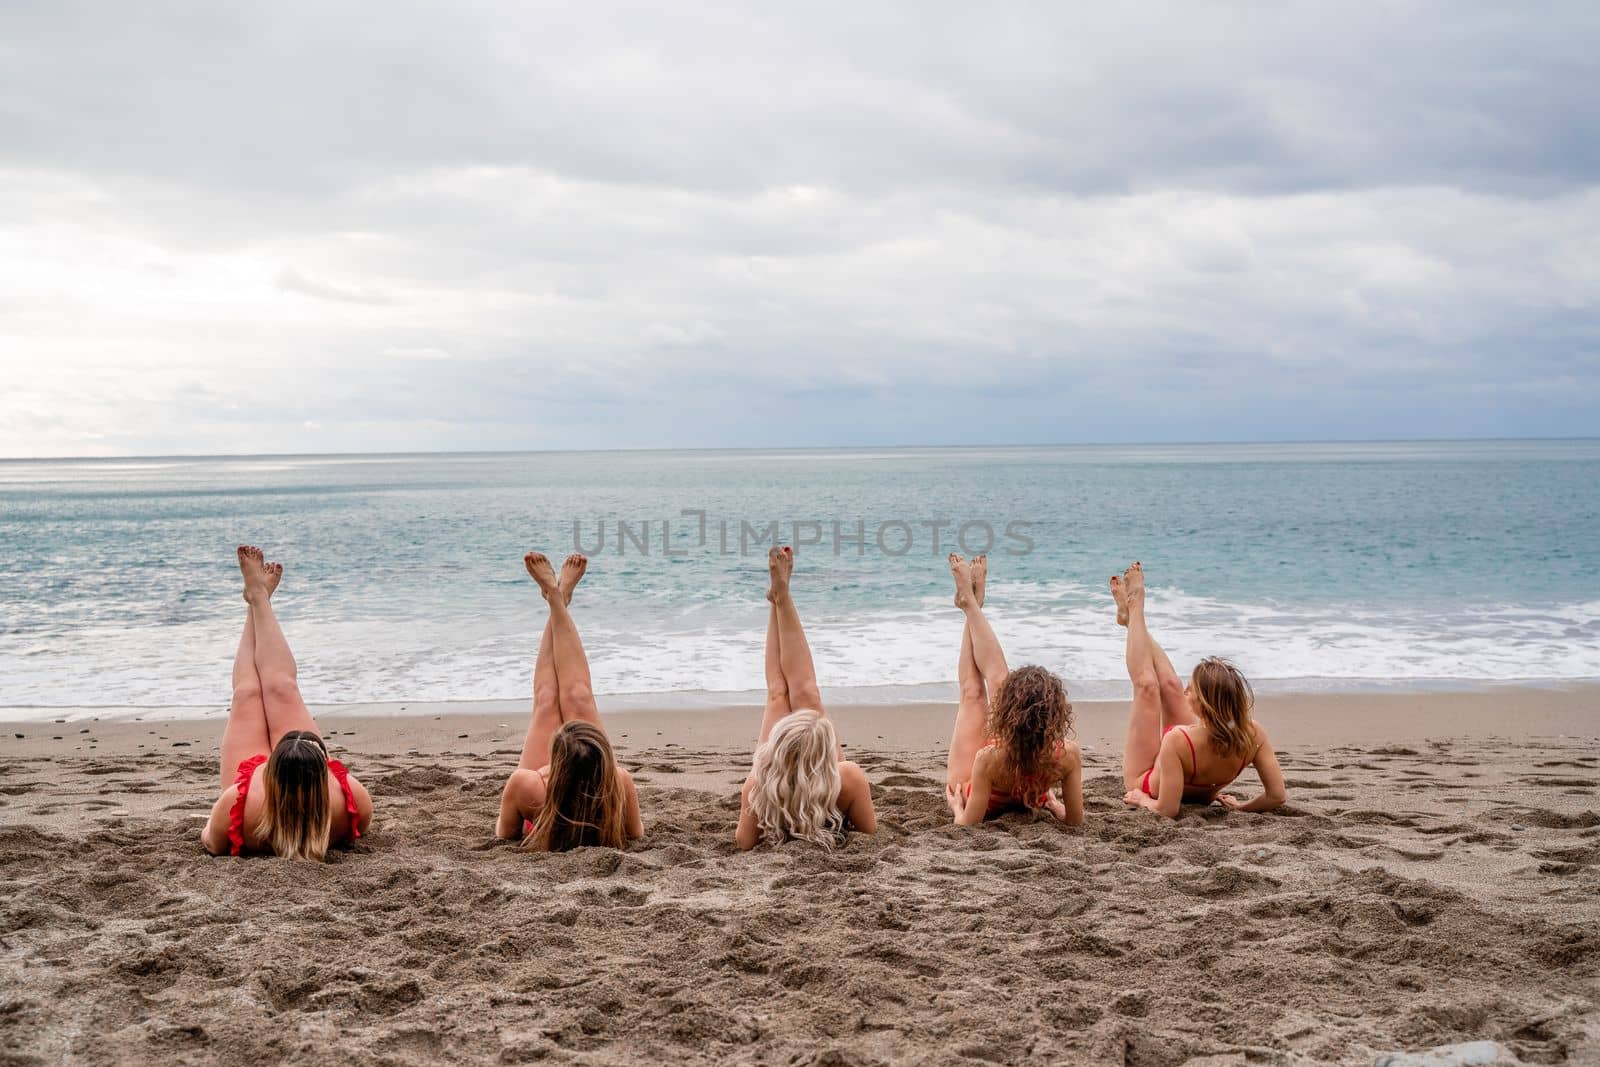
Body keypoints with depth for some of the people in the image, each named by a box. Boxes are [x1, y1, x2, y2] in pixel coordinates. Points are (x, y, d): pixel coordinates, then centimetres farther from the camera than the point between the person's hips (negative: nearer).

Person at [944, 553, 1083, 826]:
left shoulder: (990, 758, -45)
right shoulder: (1068, 755, -37)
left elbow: (968, 824, -35)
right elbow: (1075, 821, -24)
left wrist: (958, 808, -13)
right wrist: (1053, 803, -4)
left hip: (975, 798, -3)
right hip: (1022, 801, 3)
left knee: (972, 692, 13)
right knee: (997, 679, 9)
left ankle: (970, 602, 37)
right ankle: (971, 602, 32)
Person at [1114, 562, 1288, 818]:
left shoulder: (1179, 740, -47)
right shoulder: (1253, 734, -33)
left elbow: (1167, 811, -43)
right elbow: (1277, 796, -27)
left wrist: (1143, 799, -22)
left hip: (1144, 786, -4)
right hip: (1199, 795, 4)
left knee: (1147, 687, 6)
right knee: (1169, 686, 15)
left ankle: (1133, 610, 34)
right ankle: (1131, 616, 42)